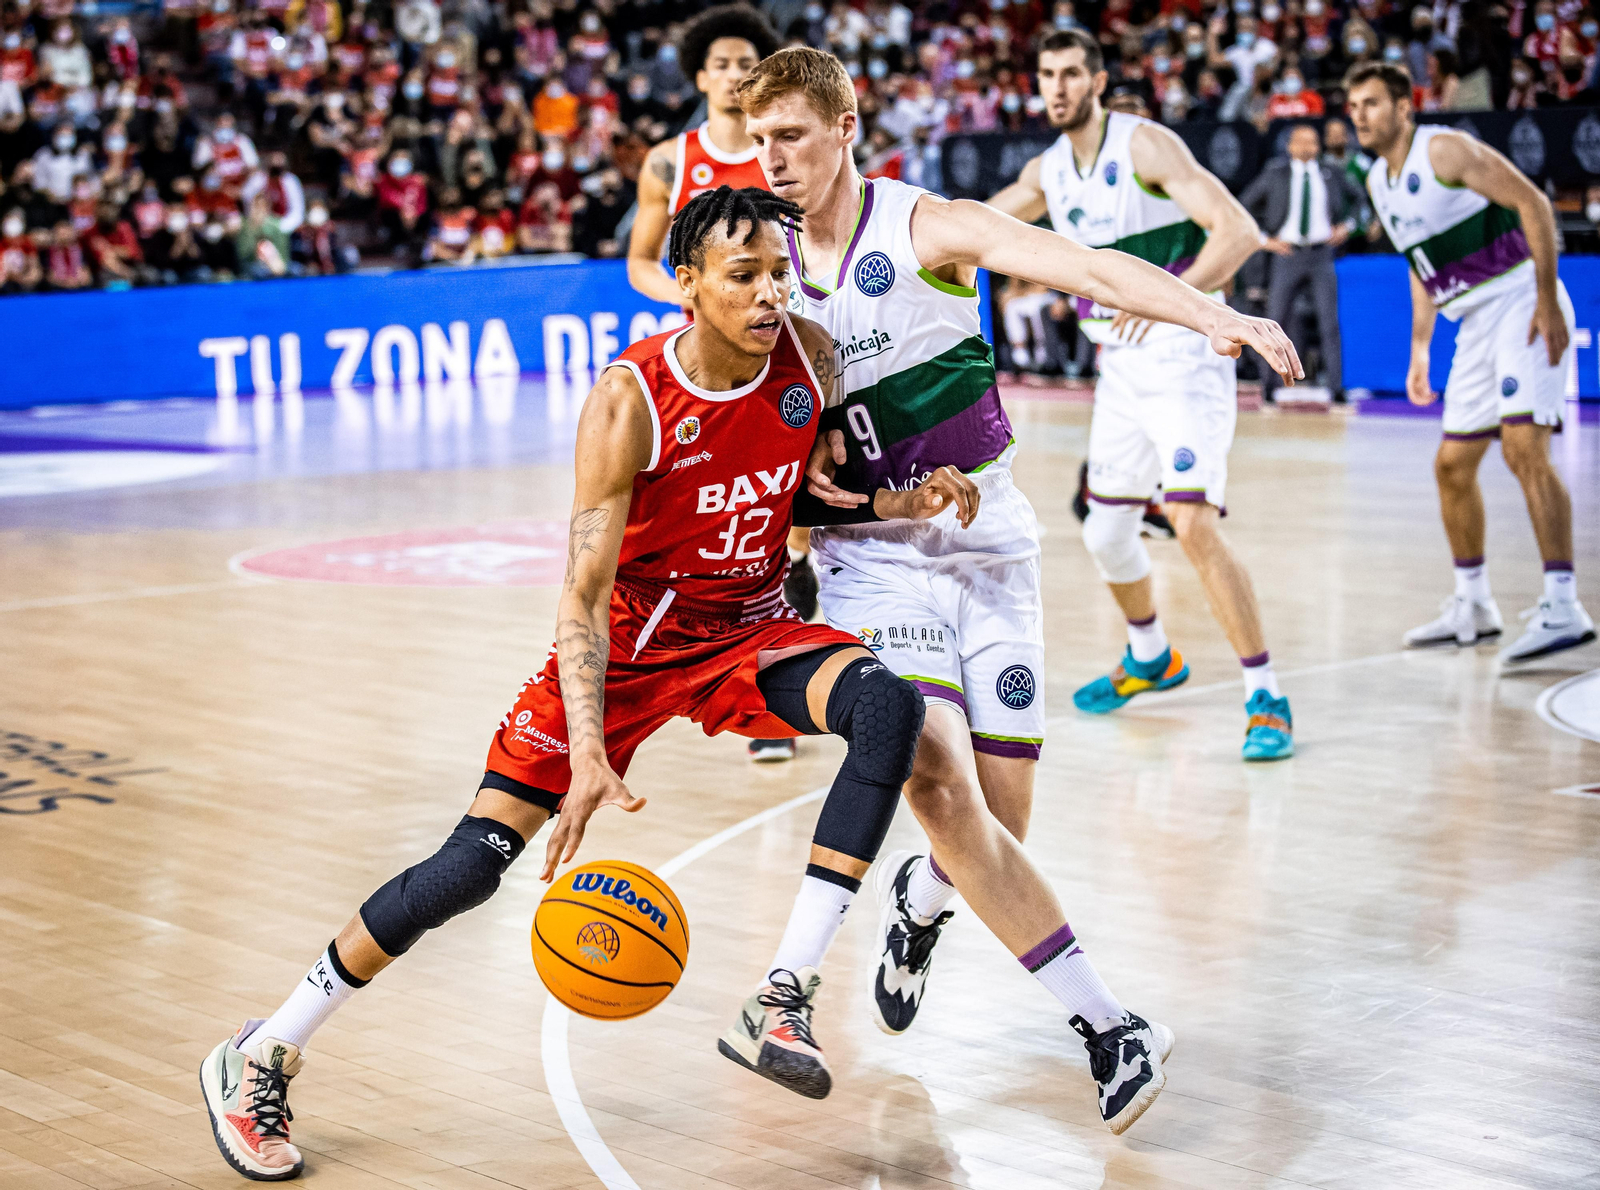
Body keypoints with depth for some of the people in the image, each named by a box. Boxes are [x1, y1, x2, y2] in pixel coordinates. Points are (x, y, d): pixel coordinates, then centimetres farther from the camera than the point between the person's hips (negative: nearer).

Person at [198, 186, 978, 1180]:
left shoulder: (811, 356, -10)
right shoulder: (630, 399, -24)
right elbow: (583, 595, -26)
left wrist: (904, 502, -10)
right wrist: (590, 753, -38)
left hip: (749, 631, 4)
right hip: (631, 639, -4)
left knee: (890, 708, -26)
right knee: (473, 862, -10)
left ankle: (781, 1002, -25)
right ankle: (260, 1059, 7)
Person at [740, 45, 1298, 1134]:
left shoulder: (929, 228, -7)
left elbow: (1088, 267, -22)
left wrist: (1210, 313, -38)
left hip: (986, 541, -1)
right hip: (871, 555, 1)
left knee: (1002, 822, 0)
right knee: (941, 787, -21)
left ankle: (920, 899, 38)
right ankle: (1110, 1026, -16)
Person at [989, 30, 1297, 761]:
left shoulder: (1146, 146, -15)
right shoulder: (1047, 172, 7)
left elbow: (1239, 232, -24)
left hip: (1185, 361, -8)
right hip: (1120, 369, 8)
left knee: (1195, 527, -20)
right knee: (1105, 532, 15)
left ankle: (1265, 700, -13)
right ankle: (1150, 658, 41)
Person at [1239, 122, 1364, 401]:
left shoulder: (1331, 175, 7)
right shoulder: (1274, 175, 3)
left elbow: (1356, 199, 24)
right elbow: (1243, 207, 9)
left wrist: (1347, 225, 8)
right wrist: (1264, 240, 1)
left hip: (1322, 255, 0)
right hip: (1288, 253, 0)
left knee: (1330, 321, -7)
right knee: (1276, 321, 1)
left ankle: (1337, 387, -5)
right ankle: (1269, 385, 13)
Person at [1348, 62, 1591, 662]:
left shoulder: (1445, 149, -12)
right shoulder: (1378, 182, 13)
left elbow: (1532, 203, -15)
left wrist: (1547, 302, -21)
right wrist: (1420, 348, 18)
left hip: (1522, 305, -9)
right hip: (1477, 324, 9)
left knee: (1523, 448, -21)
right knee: (1452, 465, 11)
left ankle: (1563, 608, -22)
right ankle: (1472, 606, 24)